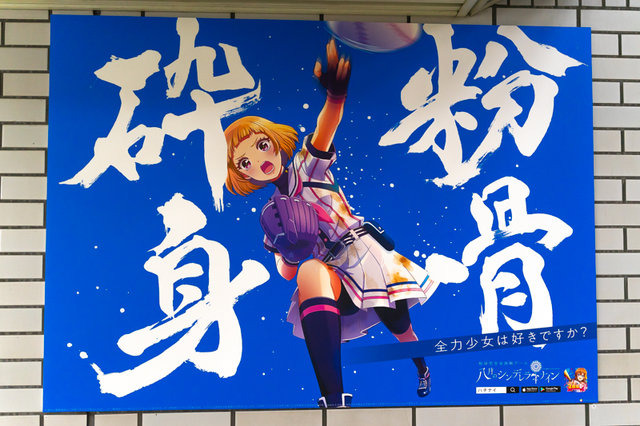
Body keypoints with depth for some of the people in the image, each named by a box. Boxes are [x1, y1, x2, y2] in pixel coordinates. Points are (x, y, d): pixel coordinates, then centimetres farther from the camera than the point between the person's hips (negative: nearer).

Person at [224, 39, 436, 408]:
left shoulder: (307, 168, 2)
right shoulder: (271, 216, 14)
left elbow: (323, 134, -24)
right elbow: (287, 271, 18)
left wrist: (336, 96, -45)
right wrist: (288, 256, -7)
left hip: (365, 255, -1)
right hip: (331, 273, 2)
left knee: (401, 329, -8)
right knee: (310, 271, -34)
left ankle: (423, 368, 37)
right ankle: (334, 398, -46)